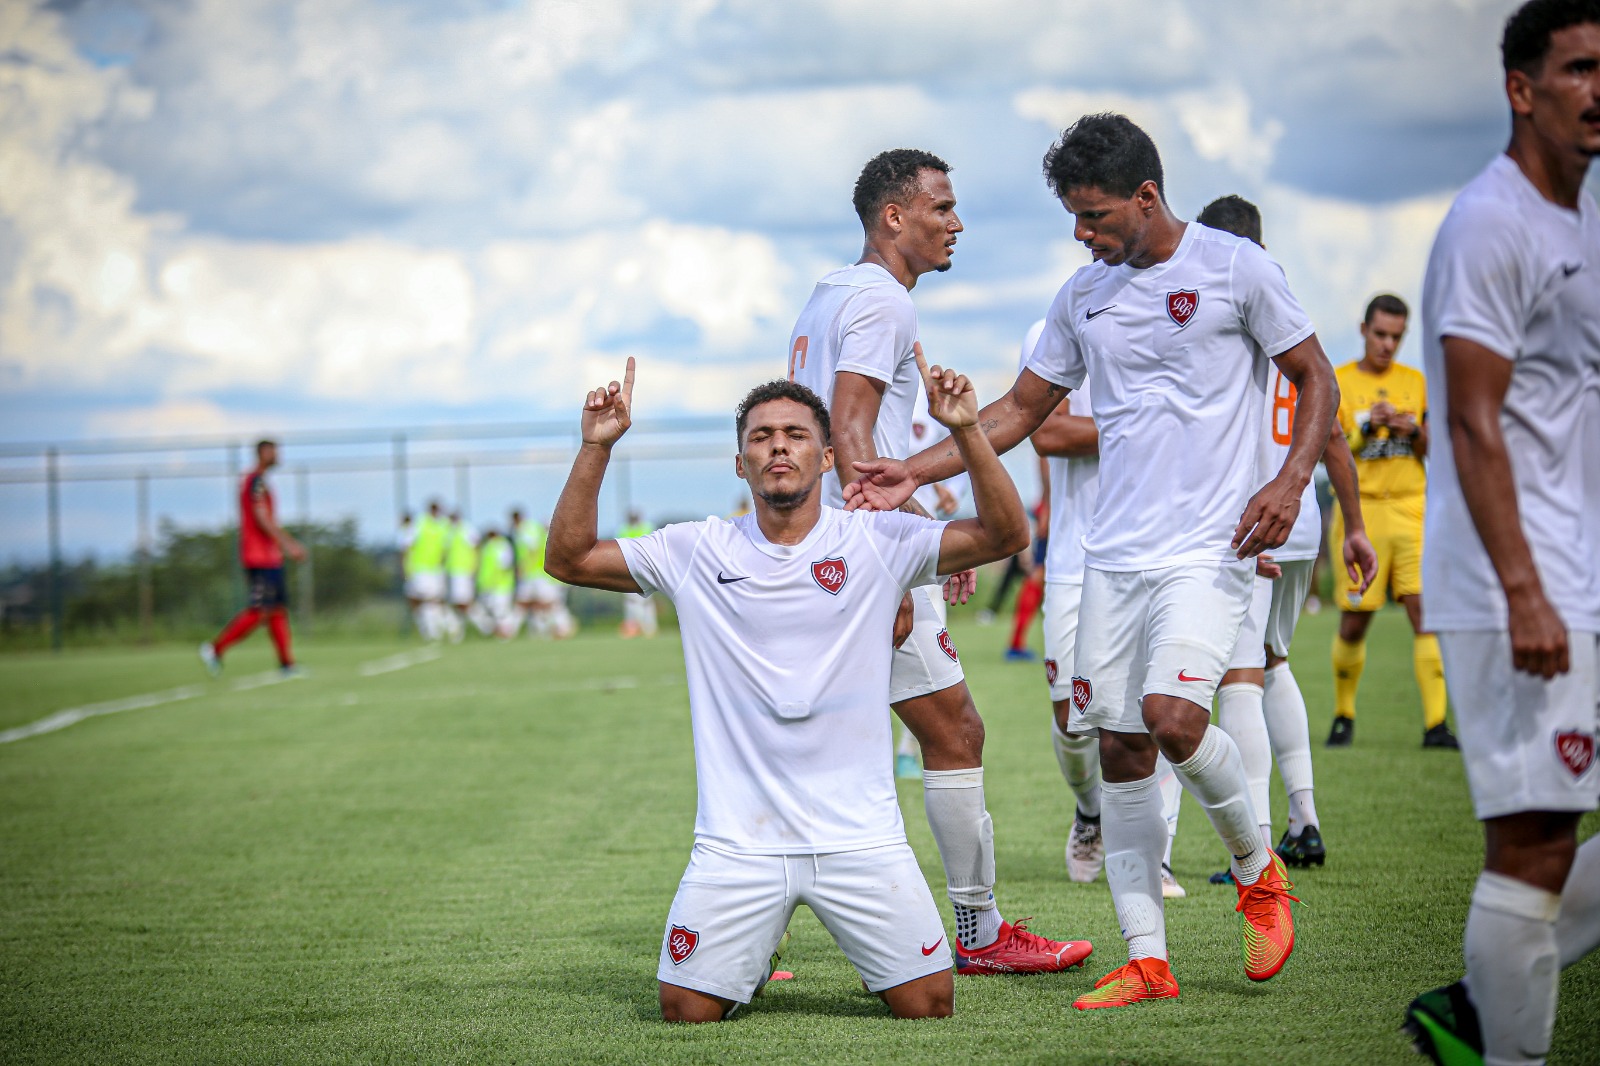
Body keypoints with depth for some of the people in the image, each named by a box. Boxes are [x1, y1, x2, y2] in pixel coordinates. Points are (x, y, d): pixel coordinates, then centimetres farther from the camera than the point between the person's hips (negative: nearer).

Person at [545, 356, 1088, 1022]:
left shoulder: (877, 543, 1)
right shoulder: (696, 553, 3)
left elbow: (1004, 535, -7)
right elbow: (568, 559, 2)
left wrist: (965, 430, -20)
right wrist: (596, 447, -8)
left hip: (861, 836, 0)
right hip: (737, 839, 1)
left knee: (930, 1007, -6)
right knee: (688, 1012, -6)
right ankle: (755, 956, 27)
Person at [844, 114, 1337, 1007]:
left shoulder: (1235, 268, -4)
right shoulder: (1085, 296, 12)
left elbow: (1317, 379, 1)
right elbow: (1023, 410, 20)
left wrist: (1291, 480, -15)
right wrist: (918, 472, 10)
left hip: (1209, 548, -6)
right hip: (1116, 555, 6)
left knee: (1172, 715, -23)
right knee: (1119, 748, 2)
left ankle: (1258, 870, 5)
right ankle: (1147, 960, 7)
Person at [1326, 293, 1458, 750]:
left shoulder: (1416, 382, 12)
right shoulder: (1336, 383, 3)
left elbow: (1433, 451, 12)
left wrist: (1413, 430, -9)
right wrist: (1368, 427, -20)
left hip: (1411, 510, 2)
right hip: (1360, 511, -2)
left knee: (1425, 610, -11)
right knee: (1353, 623, 0)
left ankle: (1435, 724, -15)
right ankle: (1343, 717, 20)